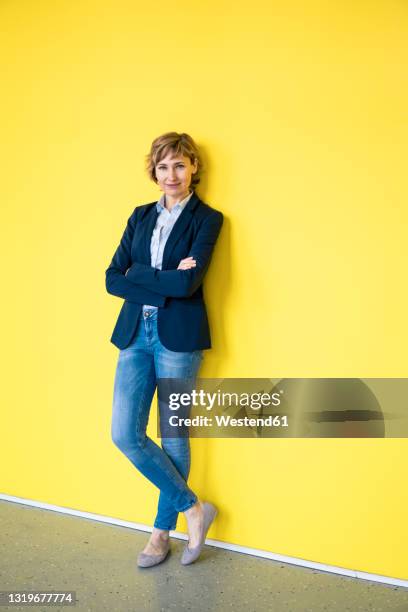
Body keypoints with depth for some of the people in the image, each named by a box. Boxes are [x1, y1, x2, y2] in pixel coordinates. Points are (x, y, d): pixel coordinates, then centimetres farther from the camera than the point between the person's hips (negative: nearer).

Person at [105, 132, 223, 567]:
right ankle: (193, 508, 18)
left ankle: (163, 530, 26)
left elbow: (188, 283, -16)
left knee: (174, 435, 6)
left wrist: (137, 275, -5)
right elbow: (112, 279, 3)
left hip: (178, 335, -5)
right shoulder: (141, 216, 13)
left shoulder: (206, 218, -1)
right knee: (125, 434, 0)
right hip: (135, 333, 5)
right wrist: (165, 281, -10)